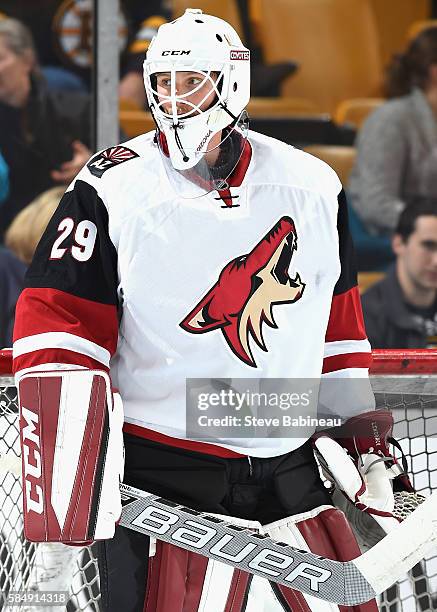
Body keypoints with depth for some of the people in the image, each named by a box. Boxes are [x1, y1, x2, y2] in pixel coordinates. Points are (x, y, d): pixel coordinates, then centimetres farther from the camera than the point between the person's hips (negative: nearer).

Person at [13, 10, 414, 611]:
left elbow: (339, 328, 16)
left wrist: (369, 447, 16)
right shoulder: (111, 189, -6)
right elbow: (60, 331, -10)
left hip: (290, 473, 4)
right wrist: (66, 494, -19)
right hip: (160, 475, -4)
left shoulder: (313, 187, 5)